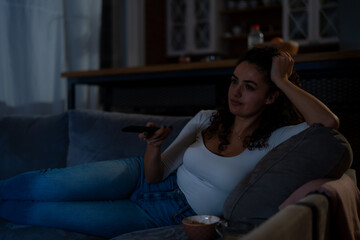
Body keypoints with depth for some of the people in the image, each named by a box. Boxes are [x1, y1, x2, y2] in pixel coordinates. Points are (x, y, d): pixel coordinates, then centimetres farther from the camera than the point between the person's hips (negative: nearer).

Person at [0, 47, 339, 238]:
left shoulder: (272, 141, -9)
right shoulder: (206, 121, 1)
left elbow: (330, 123, -27)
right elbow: (155, 175, 0)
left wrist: (284, 82, -23)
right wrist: (154, 145, -20)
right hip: (142, 179, 4)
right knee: (46, 188, -19)